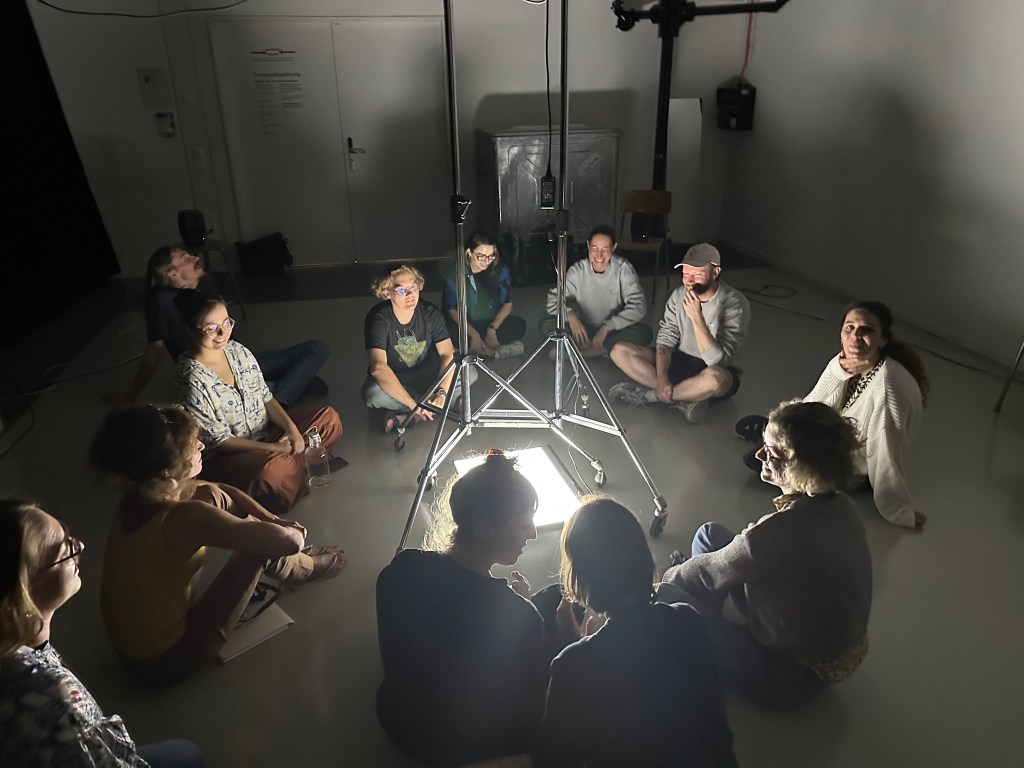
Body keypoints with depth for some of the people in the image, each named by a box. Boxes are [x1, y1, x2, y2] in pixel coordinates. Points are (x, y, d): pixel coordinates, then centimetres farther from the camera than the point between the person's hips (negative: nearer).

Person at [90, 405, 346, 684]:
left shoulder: (143, 493, -10)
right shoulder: (185, 517, -36)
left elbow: (223, 492, 8)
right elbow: (288, 542, -31)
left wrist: (271, 519, -1)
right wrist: (294, 532, -8)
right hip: (168, 658, -8)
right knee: (261, 543, -12)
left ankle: (291, 564, 23)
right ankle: (301, 568, 23)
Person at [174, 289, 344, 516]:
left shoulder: (238, 351, -3)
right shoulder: (194, 380, -23)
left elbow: (266, 397, 5)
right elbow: (218, 440, -19)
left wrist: (291, 427, -12)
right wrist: (273, 448, -21)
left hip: (267, 431, 8)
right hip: (228, 455, -7)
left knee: (328, 417, 1)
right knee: (272, 471, -38)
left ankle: (288, 462, -13)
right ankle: (298, 462, -6)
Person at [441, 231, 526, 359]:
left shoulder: (499, 269, -7)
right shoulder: (454, 271, -12)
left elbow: (507, 303, -4)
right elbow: (451, 309, -12)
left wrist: (493, 328, -21)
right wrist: (473, 334, -24)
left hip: (492, 323, 2)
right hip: (464, 325, -2)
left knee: (519, 325, -26)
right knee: (449, 332, -35)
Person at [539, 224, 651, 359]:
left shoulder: (623, 268, -15)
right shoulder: (577, 270, -11)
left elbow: (639, 306, -20)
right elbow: (553, 299, -12)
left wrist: (607, 326, -30)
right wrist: (570, 315, -33)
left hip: (613, 331, -1)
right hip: (584, 330, 1)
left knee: (644, 333, -31)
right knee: (545, 326, -22)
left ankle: (580, 350, -23)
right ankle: (608, 348, -18)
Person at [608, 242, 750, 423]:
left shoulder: (735, 304, -21)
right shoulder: (680, 294, -5)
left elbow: (717, 361, -27)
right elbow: (666, 338, -3)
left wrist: (697, 318, -36)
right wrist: (662, 378, -19)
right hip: (679, 361, 5)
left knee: (715, 378, -43)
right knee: (620, 352, -13)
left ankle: (648, 394, -16)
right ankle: (688, 397, -19)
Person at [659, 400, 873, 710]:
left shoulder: (779, 533, -35)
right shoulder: (839, 506, -9)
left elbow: (711, 572, -17)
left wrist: (668, 577, 4)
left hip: (792, 677, -8)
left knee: (668, 597, -8)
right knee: (710, 534, 7)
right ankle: (706, 624, 23)